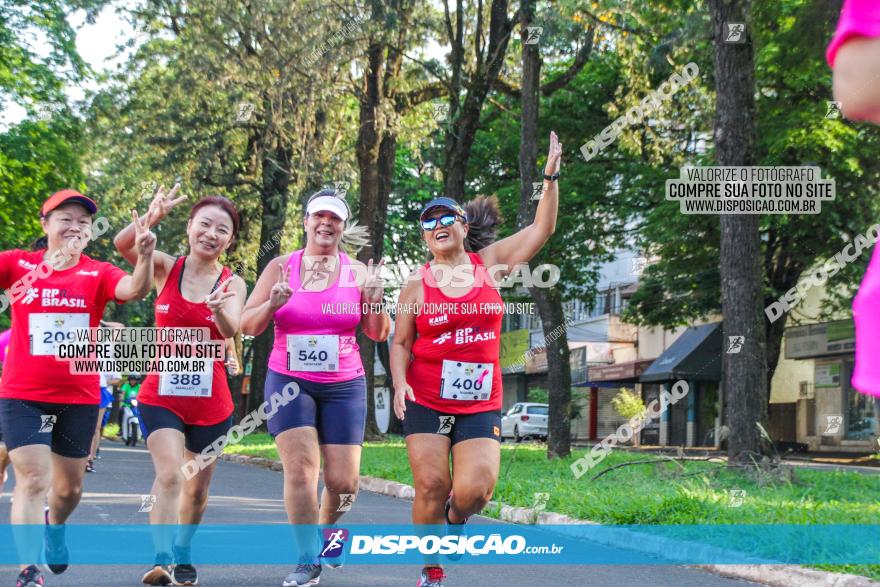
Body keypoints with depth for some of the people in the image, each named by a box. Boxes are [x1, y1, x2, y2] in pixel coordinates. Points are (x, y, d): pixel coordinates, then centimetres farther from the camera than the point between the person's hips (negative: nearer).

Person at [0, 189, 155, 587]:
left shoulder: (98, 273, -3)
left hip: (79, 397, 2)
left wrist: (144, 256, -41)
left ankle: (54, 527, 50)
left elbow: (135, 289, -21)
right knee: (32, 479, -12)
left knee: (70, 486, 18)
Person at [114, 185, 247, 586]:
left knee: (196, 489, 14)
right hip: (161, 396, -2)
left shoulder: (232, 284, -3)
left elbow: (231, 330, -23)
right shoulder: (166, 268, -3)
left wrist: (218, 310, -45)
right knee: (169, 474, -22)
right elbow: (122, 245, -21)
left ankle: (182, 554, 36)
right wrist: (153, 217, -39)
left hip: (210, 402, 2)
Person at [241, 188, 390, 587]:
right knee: (300, 465, -17)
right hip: (288, 380, -1)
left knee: (343, 481, -3)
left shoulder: (358, 272, 3)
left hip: (344, 386, 1)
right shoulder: (280, 268, 2)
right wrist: (272, 304, -18)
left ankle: (326, 529, 31)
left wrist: (374, 300, -17)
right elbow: (247, 326, 2)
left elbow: (378, 334, 2)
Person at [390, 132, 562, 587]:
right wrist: (400, 383, -11)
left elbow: (541, 229, 2)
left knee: (473, 490, -13)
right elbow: (400, 342, 6)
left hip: (480, 405, 1)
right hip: (426, 402, -1)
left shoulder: (489, 264, 5)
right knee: (431, 487, -6)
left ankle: (454, 519, 24)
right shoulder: (416, 287, 2)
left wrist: (551, 175, -7)